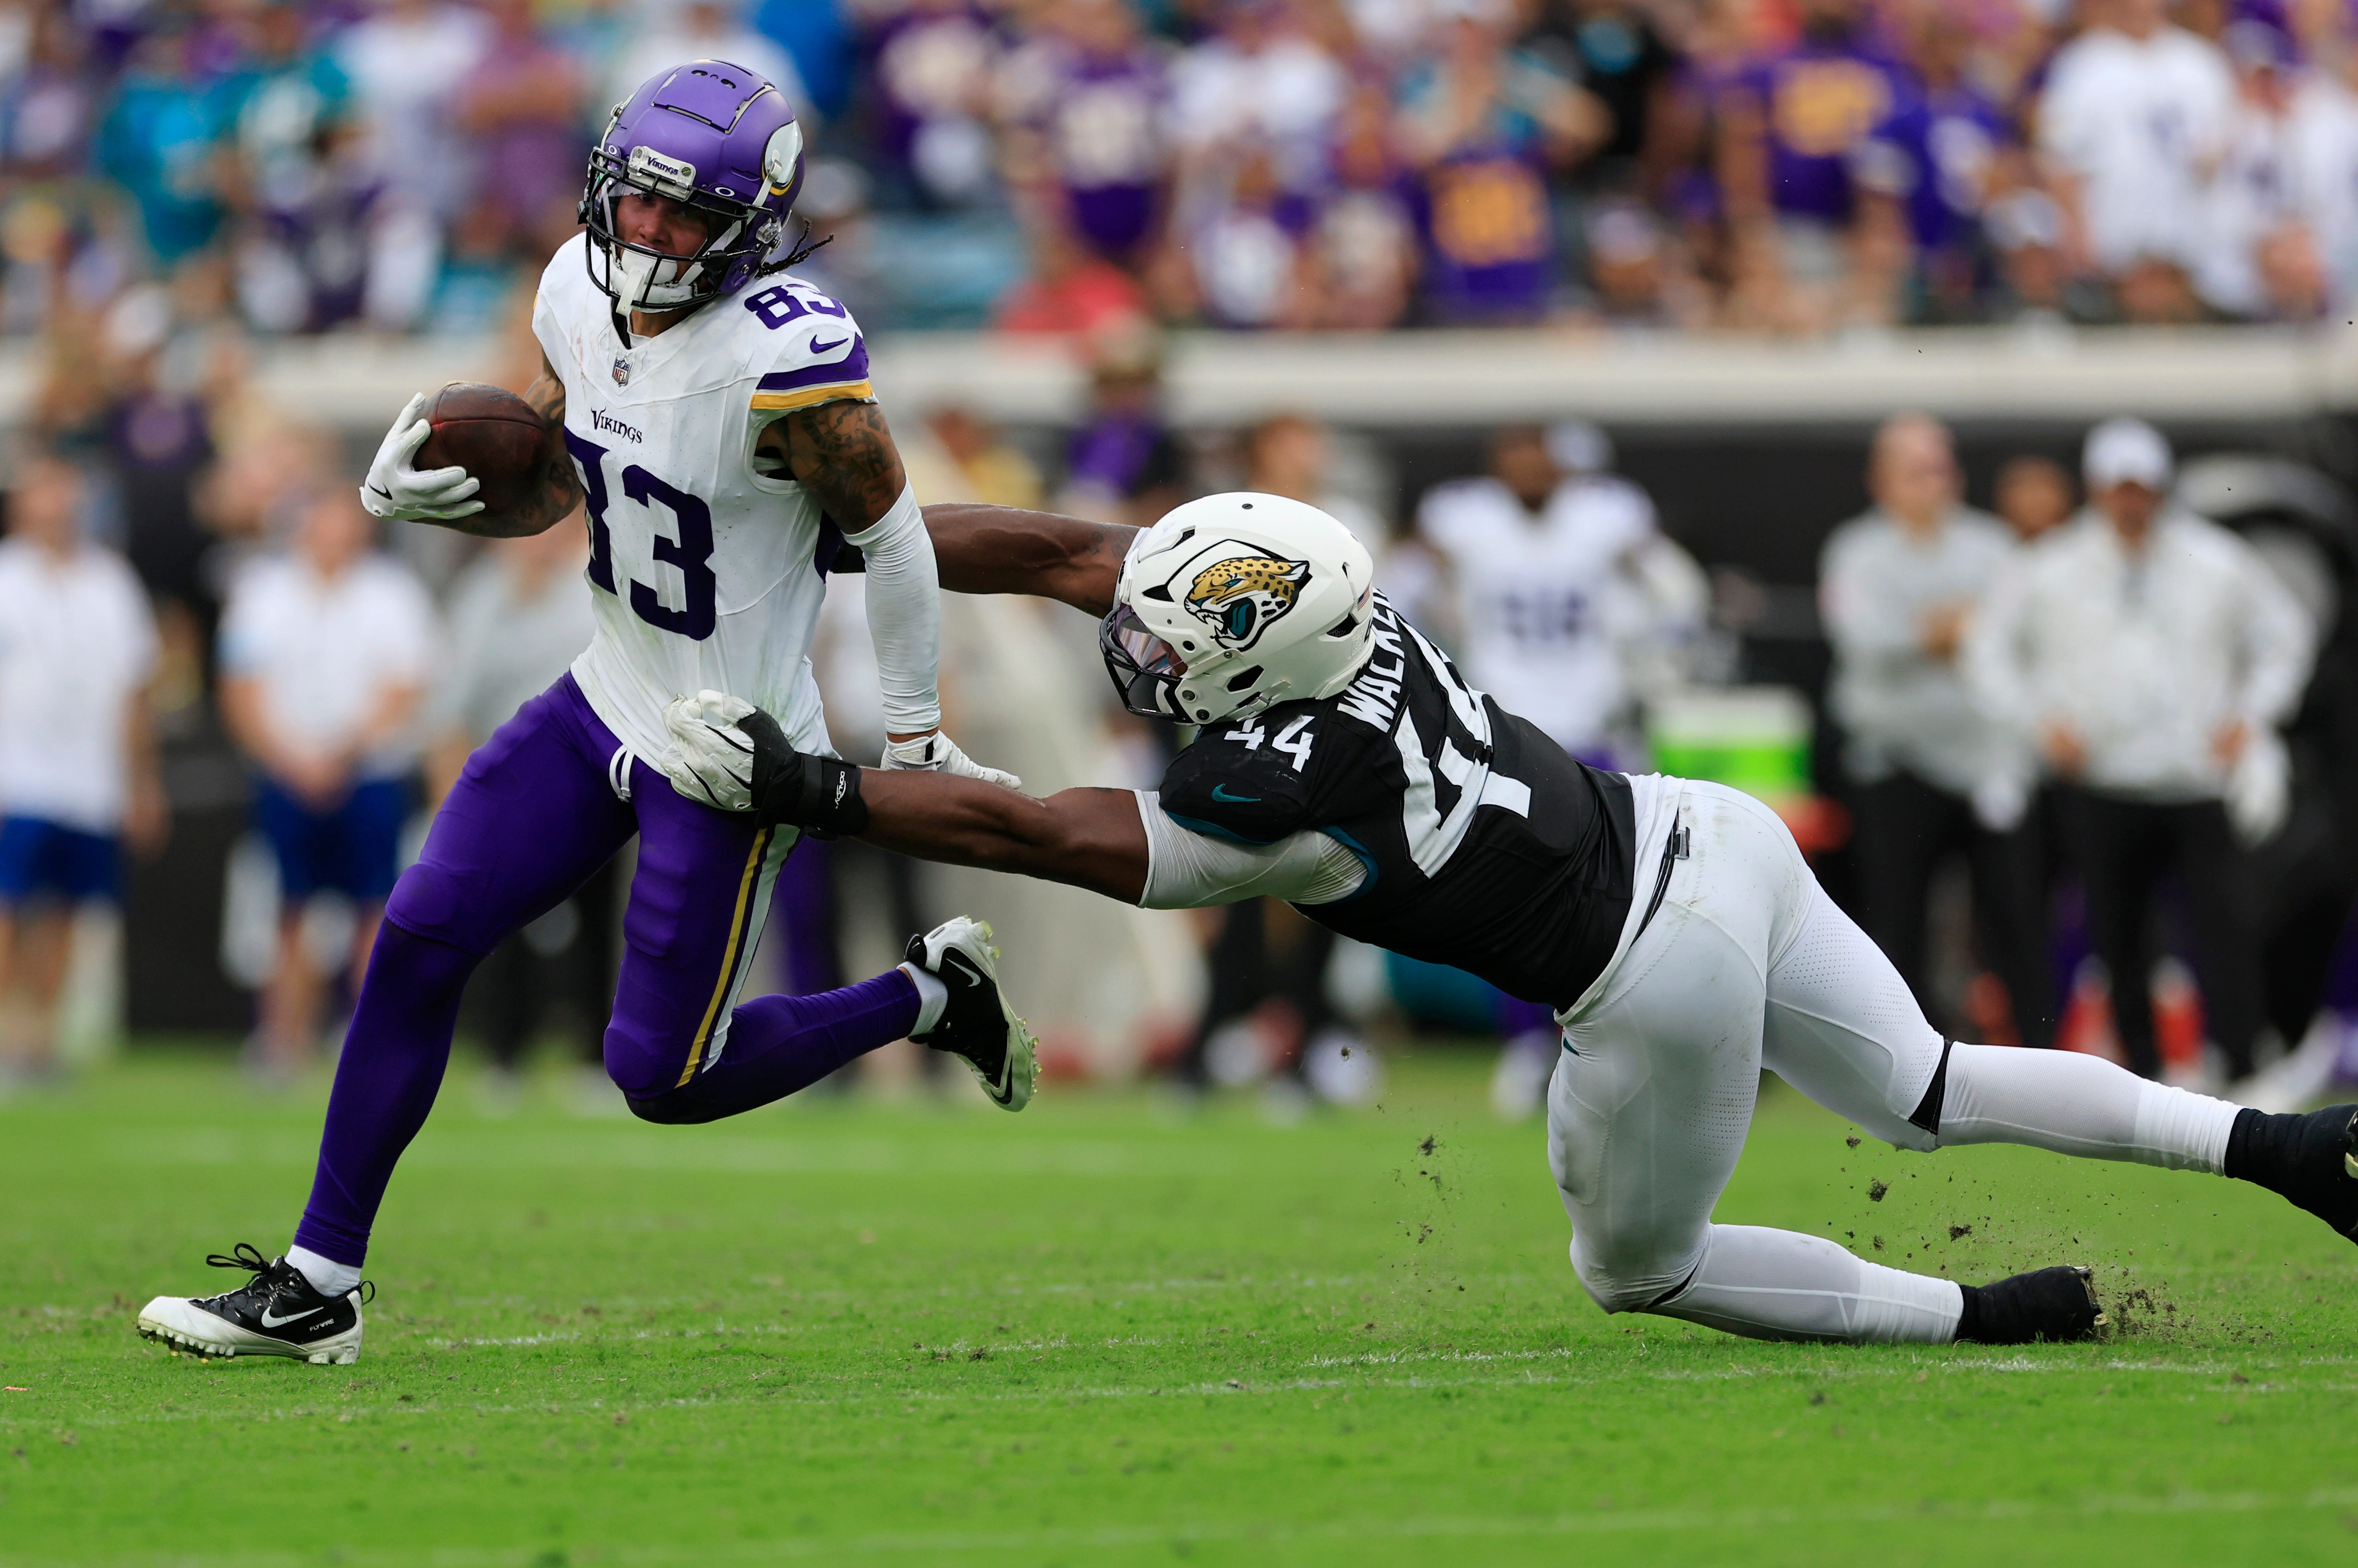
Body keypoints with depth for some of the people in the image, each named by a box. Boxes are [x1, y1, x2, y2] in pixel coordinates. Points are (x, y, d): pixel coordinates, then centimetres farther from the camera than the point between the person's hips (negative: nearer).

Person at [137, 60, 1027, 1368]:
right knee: (417, 946, -1)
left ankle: (928, 999, 22)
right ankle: (316, 1286, 8)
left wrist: (916, 734, -5)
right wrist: (426, 494, -8)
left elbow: (892, 539, -13)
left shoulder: (788, 357, -26)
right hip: (604, 703, 7)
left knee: (664, 1077, -2)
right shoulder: (581, 294, -3)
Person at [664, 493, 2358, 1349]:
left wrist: (802, 788, -17)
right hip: (1710, 833, 8)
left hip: (1661, 983, -8)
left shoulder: (1277, 802, -29)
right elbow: (1047, 548, -3)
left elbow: (1021, 829, -21)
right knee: (1928, 1096, 24)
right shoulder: (1307, 600, -10)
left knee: (1641, 1267, 18)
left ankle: (1990, 1320, 18)